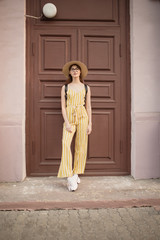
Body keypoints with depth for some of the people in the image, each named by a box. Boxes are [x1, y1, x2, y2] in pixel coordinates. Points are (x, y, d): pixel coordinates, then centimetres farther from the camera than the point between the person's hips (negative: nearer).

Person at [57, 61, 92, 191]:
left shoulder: (86, 87, 12)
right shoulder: (65, 87, 10)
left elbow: (88, 107, 10)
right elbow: (63, 107, 4)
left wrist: (90, 123, 2)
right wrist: (67, 123, -8)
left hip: (82, 117, 1)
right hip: (69, 118, -1)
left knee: (81, 146, 0)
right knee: (66, 143, -19)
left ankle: (76, 174, 15)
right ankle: (69, 177, -17)